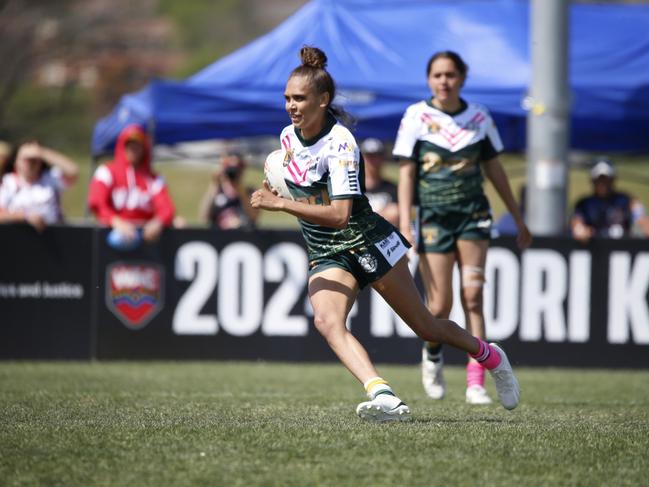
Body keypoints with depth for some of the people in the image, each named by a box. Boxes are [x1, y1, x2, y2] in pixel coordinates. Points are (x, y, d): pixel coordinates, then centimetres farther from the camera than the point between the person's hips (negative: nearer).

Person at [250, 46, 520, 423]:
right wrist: (275, 197, 7)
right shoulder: (288, 136, 2)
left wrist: (281, 205, -34)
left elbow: (340, 214, -31)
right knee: (326, 320, -26)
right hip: (326, 257, 6)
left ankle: (491, 357, 35)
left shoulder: (339, 143, -22)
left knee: (425, 326, 6)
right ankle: (383, 396, -41)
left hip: (368, 244, -6)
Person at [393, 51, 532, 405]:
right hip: (433, 217, -2)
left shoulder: (479, 117, 5)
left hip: (473, 215, 2)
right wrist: (404, 224, -14)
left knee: (473, 295, -11)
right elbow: (406, 173, -4)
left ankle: (476, 382, -13)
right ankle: (432, 354, 29)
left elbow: (495, 170, 15)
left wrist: (518, 219, 17)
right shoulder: (416, 116, -3)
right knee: (440, 307, -5)